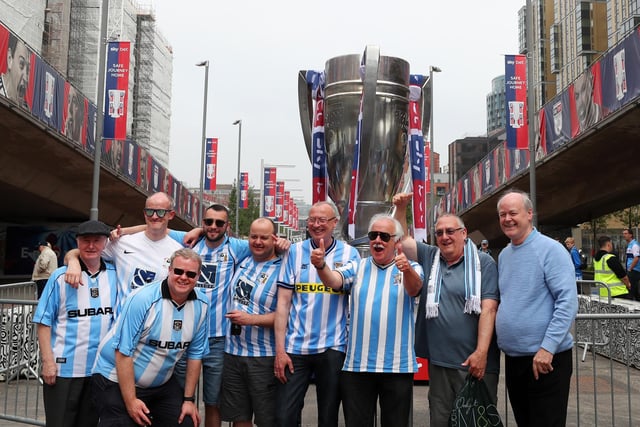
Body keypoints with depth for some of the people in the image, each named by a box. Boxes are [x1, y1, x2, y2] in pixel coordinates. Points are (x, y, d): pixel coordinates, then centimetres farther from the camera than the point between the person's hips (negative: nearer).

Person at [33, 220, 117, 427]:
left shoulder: (114, 275, 4)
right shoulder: (61, 277, -5)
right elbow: (43, 322, -6)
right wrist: (48, 361, -11)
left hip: (100, 368, 3)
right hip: (63, 368, -3)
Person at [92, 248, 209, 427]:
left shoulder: (201, 306, -6)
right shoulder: (142, 299, -21)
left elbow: (195, 354, 2)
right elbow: (123, 352, -21)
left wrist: (189, 399, 3)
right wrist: (130, 401, -20)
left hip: (162, 384, 5)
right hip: (117, 381, -5)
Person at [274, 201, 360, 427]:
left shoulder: (350, 254, 1)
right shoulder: (295, 251, 3)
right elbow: (283, 302, 2)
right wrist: (280, 349, -2)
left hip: (333, 348, 0)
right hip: (295, 347, 1)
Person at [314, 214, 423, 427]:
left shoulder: (411, 268, 2)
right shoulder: (357, 267, 7)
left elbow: (414, 288, -19)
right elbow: (333, 281, -11)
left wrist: (407, 270, -42)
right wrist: (321, 265, -34)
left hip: (398, 365, -1)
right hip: (357, 364, 1)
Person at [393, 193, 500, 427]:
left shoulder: (484, 262, -4)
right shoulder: (430, 257, 10)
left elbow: (488, 309, -11)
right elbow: (402, 239, 15)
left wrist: (481, 352, -18)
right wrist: (401, 208, 0)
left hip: (475, 361, -4)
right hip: (438, 361, 5)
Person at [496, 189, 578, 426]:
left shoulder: (550, 249, -11)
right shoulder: (504, 255, 10)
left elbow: (568, 303, -18)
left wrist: (547, 348, -23)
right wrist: (502, 340, 10)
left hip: (546, 360, -7)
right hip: (513, 359, 7)